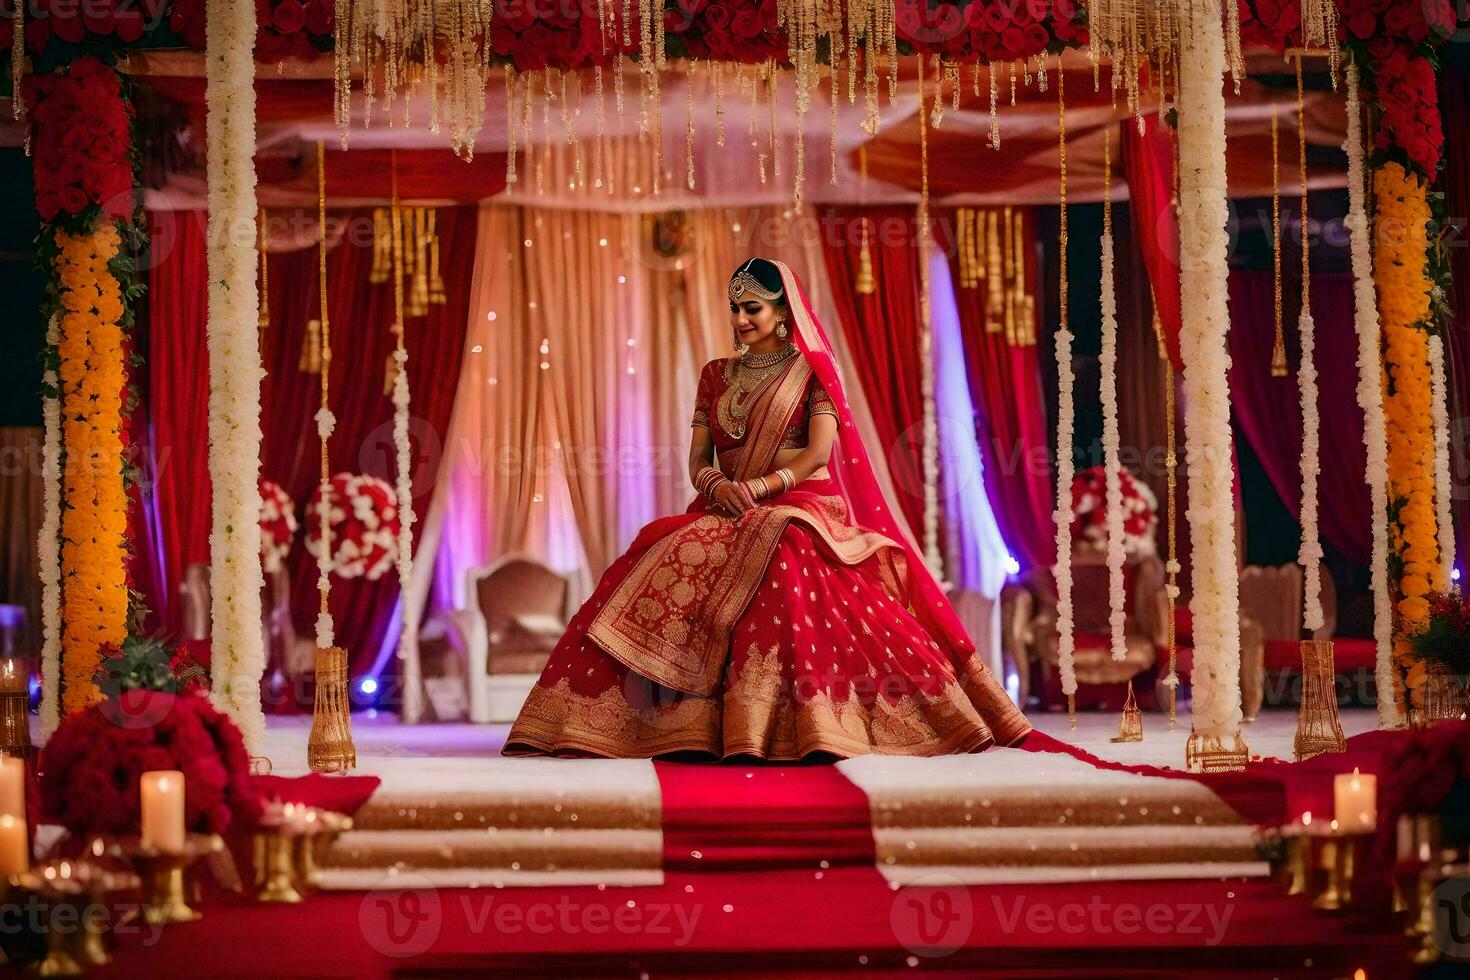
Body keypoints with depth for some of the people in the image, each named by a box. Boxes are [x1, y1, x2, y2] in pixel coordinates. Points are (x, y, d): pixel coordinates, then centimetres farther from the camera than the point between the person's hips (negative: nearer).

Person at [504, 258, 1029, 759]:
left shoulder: (811, 369, 6)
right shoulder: (716, 374, 18)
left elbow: (819, 453, -6)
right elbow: (697, 460, 11)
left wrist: (760, 486, -20)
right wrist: (717, 484, -13)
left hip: (798, 506, -4)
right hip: (726, 512, 4)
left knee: (778, 555, -39)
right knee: (669, 559, -26)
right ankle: (680, 724, -31)